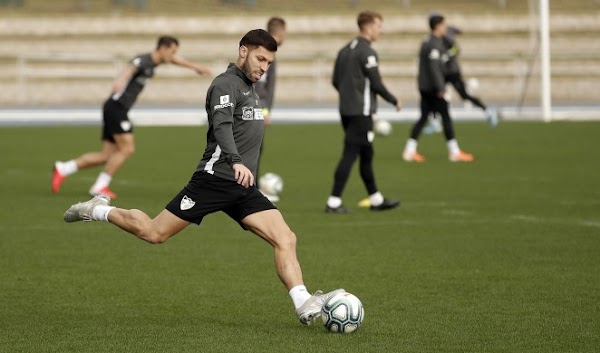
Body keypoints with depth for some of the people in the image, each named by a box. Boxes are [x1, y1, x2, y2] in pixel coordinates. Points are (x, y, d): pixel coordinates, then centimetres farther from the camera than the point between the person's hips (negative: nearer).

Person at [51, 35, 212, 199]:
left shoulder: (153, 61, 16)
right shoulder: (143, 61, -14)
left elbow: (174, 59, 37)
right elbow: (130, 68, -37)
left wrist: (196, 67, 51)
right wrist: (120, 80, -60)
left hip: (117, 109, 9)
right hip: (117, 107, -9)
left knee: (107, 156, 4)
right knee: (127, 149, -12)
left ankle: (63, 169, 7)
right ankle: (100, 186, -6)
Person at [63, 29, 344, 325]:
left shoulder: (249, 89, 20)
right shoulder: (226, 83, -9)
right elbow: (221, 126, -27)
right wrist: (237, 162, -42)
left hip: (244, 189, 8)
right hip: (215, 179, -8)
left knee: (285, 239, -10)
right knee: (154, 233, -1)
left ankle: (304, 305, -17)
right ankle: (99, 210, 22)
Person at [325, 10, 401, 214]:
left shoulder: (345, 50, 12)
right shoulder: (366, 52, -14)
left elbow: (335, 81, 15)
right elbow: (376, 83, -15)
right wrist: (394, 101, -2)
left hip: (346, 110, 9)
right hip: (361, 112, -9)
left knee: (366, 155, 16)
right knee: (350, 155, -7)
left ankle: (376, 199, 25)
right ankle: (334, 202, -9)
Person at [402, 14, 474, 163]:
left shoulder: (427, 42, 15)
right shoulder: (434, 44, -16)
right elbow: (434, 67, -22)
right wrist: (440, 88, -22)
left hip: (425, 87, 10)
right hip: (432, 87, -10)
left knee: (423, 117, 10)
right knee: (446, 117, -4)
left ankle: (410, 151, 7)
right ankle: (454, 152, 0)